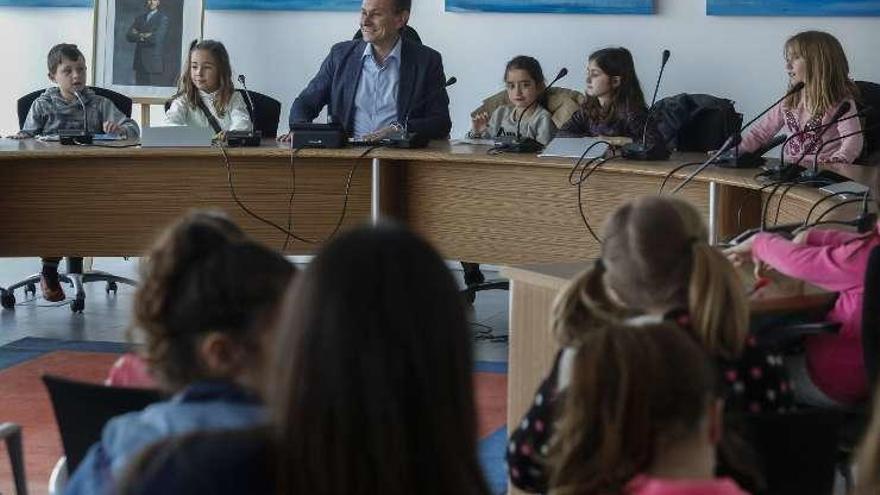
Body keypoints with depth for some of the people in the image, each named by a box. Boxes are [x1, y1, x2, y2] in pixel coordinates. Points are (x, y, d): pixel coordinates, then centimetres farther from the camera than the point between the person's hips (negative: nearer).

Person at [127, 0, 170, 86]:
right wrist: (142, 36, -9)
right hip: (140, 63, 5)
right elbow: (129, 36, 6)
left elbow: (157, 38, -12)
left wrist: (139, 35, -1)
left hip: (154, 63, -5)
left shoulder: (163, 18, 0)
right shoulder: (139, 18, 16)